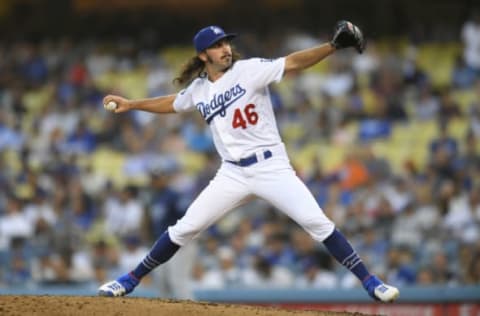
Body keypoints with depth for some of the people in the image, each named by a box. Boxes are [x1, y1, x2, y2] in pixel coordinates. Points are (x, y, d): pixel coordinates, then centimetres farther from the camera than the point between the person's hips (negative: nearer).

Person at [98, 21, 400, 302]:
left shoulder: (249, 70, -7)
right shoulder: (198, 89, 7)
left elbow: (293, 63, -18)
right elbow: (172, 103, 29)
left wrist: (333, 46, -31)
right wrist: (131, 105, 31)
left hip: (271, 167, -4)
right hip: (233, 174, 4)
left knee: (316, 222, -16)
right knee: (184, 229, 2)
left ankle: (370, 282, -12)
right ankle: (131, 280, 16)